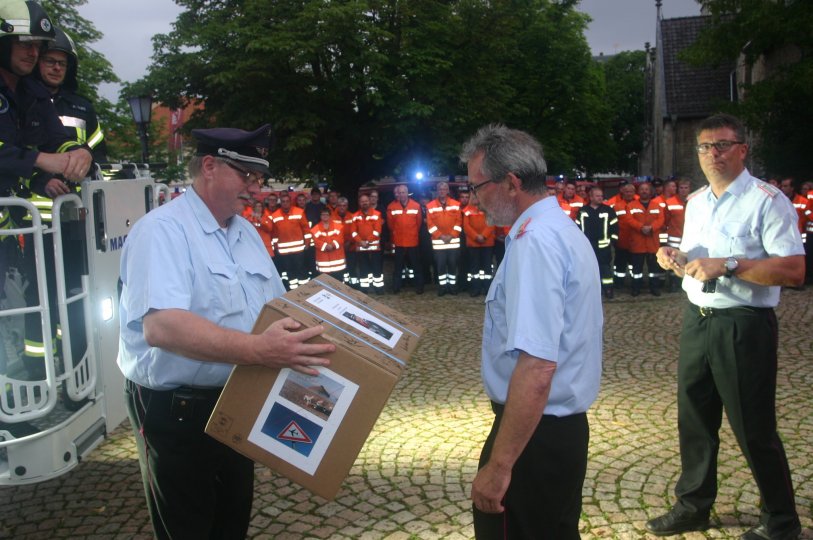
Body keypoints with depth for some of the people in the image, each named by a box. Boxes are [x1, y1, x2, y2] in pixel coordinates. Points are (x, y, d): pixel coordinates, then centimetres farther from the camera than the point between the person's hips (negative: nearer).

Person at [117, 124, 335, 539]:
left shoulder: (246, 232, 8)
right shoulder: (163, 230, -20)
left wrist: (314, 330, 0)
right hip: (175, 412, -7)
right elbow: (161, 325, -35)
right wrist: (257, 349, -43)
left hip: (237, 404, 8)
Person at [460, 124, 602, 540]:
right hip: (566, 423, 10)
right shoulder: (563, 228, 11)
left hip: (537, 432, -10)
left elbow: (537, 366, -31)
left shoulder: (534, 241, -23)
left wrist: (499, 465, -29)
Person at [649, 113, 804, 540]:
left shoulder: (767, 201, -11)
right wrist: (676, 258, 0)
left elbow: (794, 269, -19)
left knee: (754, 429, 3)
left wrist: (728, 265, -25)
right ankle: (693, 506, 34)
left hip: (743, 326, -7)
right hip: (696, 321, 7)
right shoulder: (696, 202, 12)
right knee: (694, 420, 16)